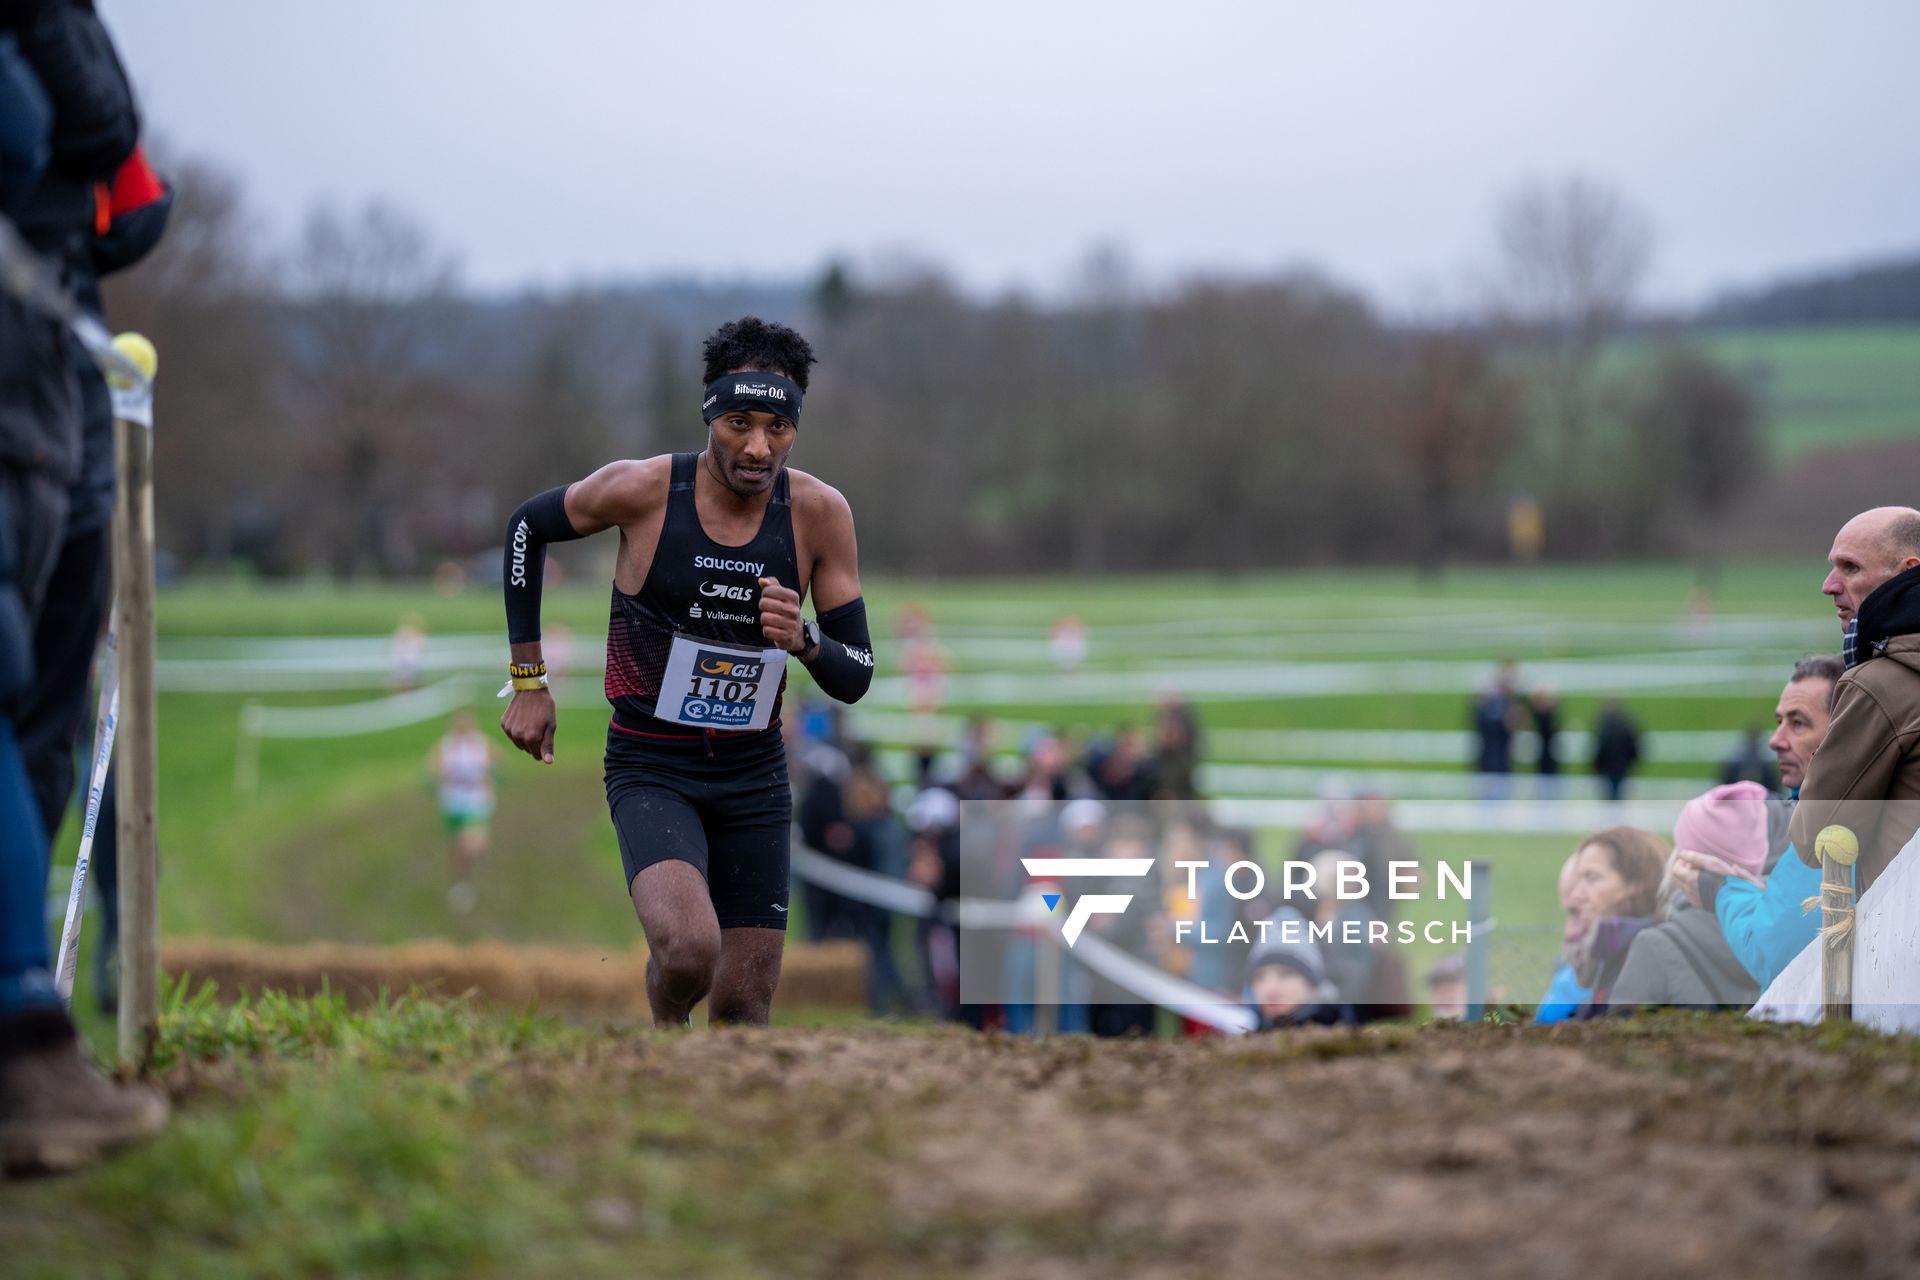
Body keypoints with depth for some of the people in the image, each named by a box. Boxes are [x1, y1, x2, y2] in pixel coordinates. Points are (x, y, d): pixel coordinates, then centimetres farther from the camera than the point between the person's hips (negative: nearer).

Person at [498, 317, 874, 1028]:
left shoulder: (819, 512, -9)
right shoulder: (643, 489, -16)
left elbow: (855, 678, -2)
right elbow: (527, 527, 5)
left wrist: (802, 640, -25)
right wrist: (528, 680, 5)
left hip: (754, 778, 3)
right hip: (652, 772, -3)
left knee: (742, 1013, 4)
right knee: (688, 949, -28)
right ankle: (667, 1035, 6)